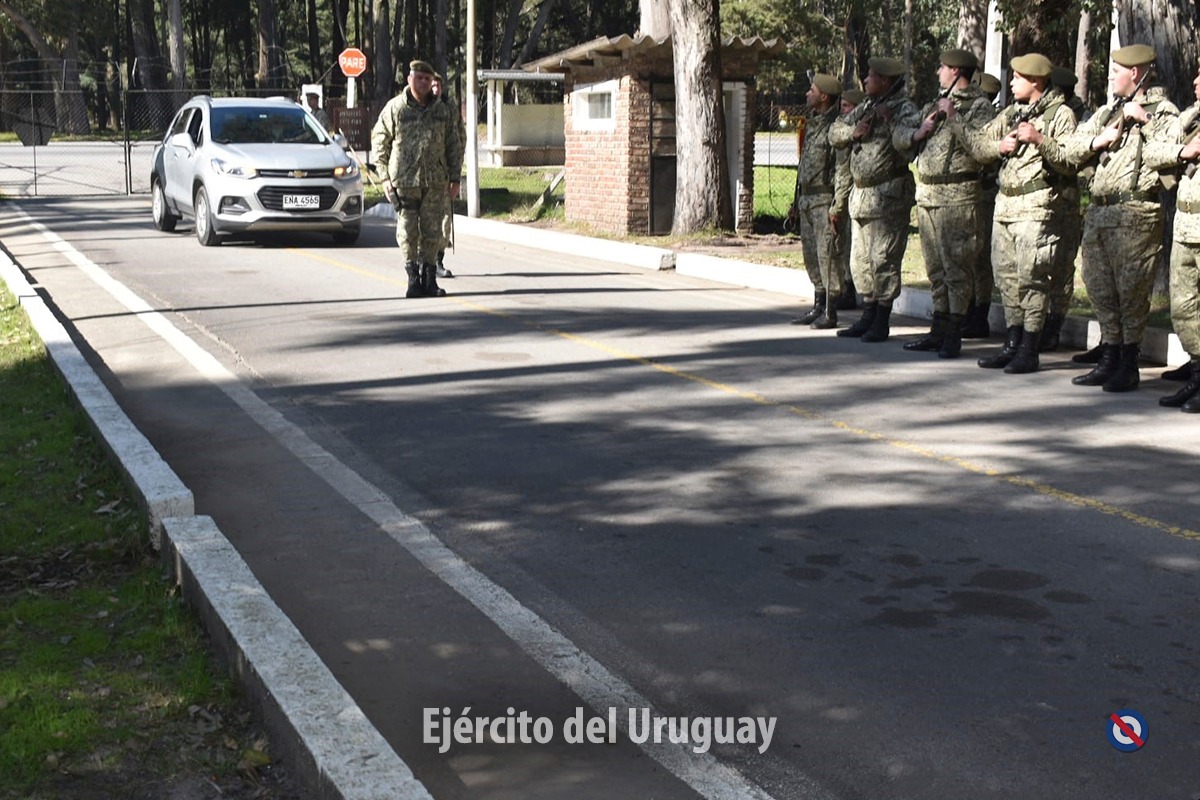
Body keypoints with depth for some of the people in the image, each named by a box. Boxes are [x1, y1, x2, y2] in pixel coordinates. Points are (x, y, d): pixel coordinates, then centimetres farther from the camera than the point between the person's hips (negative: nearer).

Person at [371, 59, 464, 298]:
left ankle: (429, 278, 14)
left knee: (432, 232, 5)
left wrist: (454, 178, 8)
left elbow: (454, 146, 14)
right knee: (408, 233, -1)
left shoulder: (443, 111, 10)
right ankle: (413, 277, 8)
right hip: (404, 182, -2)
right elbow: (379, 143, 3)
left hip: (436, 182, 2)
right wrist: (385, 178, -2)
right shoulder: (394, 108, 1)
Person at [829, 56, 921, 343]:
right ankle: (868, 317, 22)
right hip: (861, 193, 9)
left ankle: (882, 322, -1)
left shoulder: (904, 108, -7)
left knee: (883, 259, -7)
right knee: (860, 259, 13)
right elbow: (835, 133, 16)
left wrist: (889, 119, -21)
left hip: (888, 195, -9)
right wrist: (854, 131, -2)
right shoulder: (865, 107, 17)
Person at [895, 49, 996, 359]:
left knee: (957, 267, -6)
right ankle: (938, 330, 20)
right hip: (926, 194, 8)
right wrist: (918, 133, -3)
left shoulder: (980, 107, -4)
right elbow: (899, 136, 17)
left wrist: (956, 123, -18)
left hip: (958, 197, -8)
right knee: (935, 269, 12)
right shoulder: (933, 106, 19)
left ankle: (953, 335, -2)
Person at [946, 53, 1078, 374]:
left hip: (1037, 208, -8)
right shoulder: (1011, 113, 19)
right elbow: (978, 145, 16)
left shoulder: (1061, 115, -3)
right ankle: (1013, 344, 19)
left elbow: (1070, 163, -13)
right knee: (1006, 275, 10)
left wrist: (1038, 139, -21)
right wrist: (953, 118, 7)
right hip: (1005, 204, 8)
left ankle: (1029, 351, -3)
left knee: (1031, 277, -8)